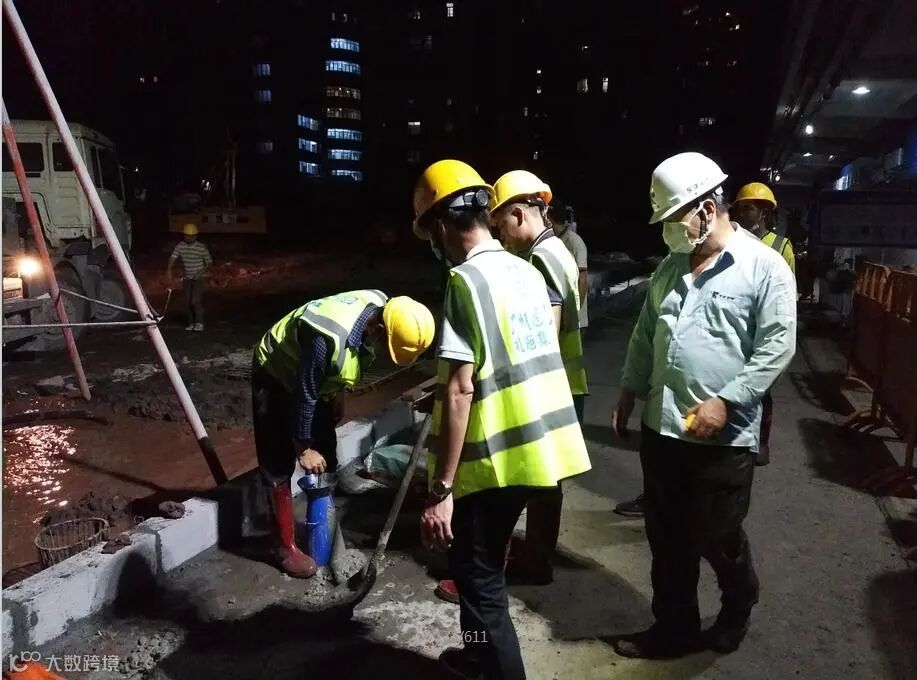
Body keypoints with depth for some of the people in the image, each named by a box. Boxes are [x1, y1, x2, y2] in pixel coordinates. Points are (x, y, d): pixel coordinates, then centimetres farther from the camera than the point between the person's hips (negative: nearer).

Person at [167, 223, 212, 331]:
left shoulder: (202, 248, -9)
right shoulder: (180, 246, -2)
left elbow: (209, 262, -2)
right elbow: (172, 257, -13)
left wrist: (202, 271, -18)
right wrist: (169, 269, -30)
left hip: (198, 278, -4)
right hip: (186, 278, 4)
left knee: (195, 300, -14)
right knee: (187, 302, 6)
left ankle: (199, 323, -3)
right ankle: (191, 323, 18)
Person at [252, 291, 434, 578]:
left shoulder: (381, 306, -19)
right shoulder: (329, 338, -43)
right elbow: (304, 395, -28)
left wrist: (333, 399, 12)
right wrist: (303, 447, -16)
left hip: (316, 379, 7)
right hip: (276, 377, -7)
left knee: (327, 458, 11)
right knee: (279, 465, -3)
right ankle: (286, 547, 11)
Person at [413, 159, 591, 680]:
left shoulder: (467, 280, -17)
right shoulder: (527, 271, 8)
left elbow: (460, 390, -23)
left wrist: (441, 489, -20)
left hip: (497, 454, -9)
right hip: (537, 443, 9)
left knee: (478, 573, 7)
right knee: (480, 559, 25)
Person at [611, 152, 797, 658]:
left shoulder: (764, 267, -9)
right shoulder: (669, 268, 10)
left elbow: (777, 346, -13)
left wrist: (726, 400, -19)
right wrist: (628, 392, 13)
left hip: (723, 439, -6)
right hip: (660, 428, 6)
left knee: (716, 541, 10)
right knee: (667, 541, 14)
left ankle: (738, 611, 41)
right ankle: (675, 628, 33)